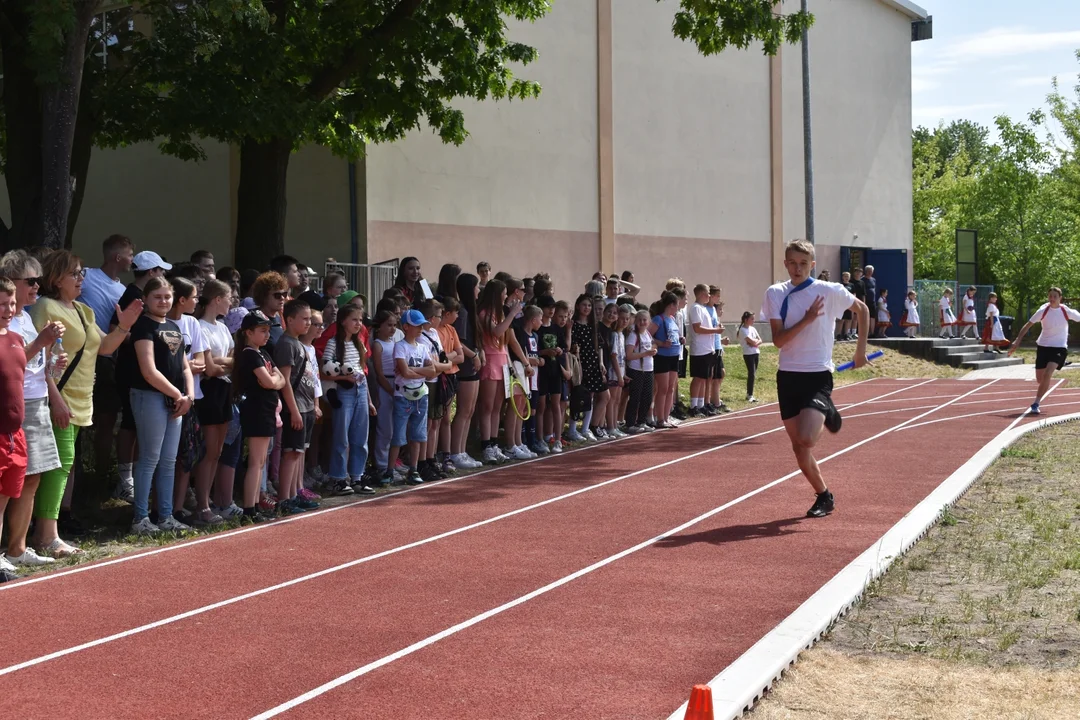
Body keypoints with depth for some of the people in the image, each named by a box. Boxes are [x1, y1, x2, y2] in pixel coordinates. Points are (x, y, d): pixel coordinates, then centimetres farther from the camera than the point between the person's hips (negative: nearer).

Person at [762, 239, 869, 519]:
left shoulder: (829, 291, -6)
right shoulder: (775, 294, 1)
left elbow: (862, 309, 11)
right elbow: (778, 340, -8)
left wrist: (861, 349, 10)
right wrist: (807, 319, -18)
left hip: (818, 376, -3)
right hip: (788, 377, 4)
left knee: (806, 440, -24)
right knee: (798, 448, 6)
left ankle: (828, 413, 8)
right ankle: (824, 497, 25)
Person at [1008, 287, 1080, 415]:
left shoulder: (1067, 312, -10)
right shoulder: (1043, 311, -9)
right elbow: (1028, 325, -7)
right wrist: (1017, 341, -16)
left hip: (1059, 348, -2)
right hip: (1043, 346, 2)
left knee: (1047, 375, -22)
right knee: (1040, 379, 9)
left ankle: (1036, 404, -15)